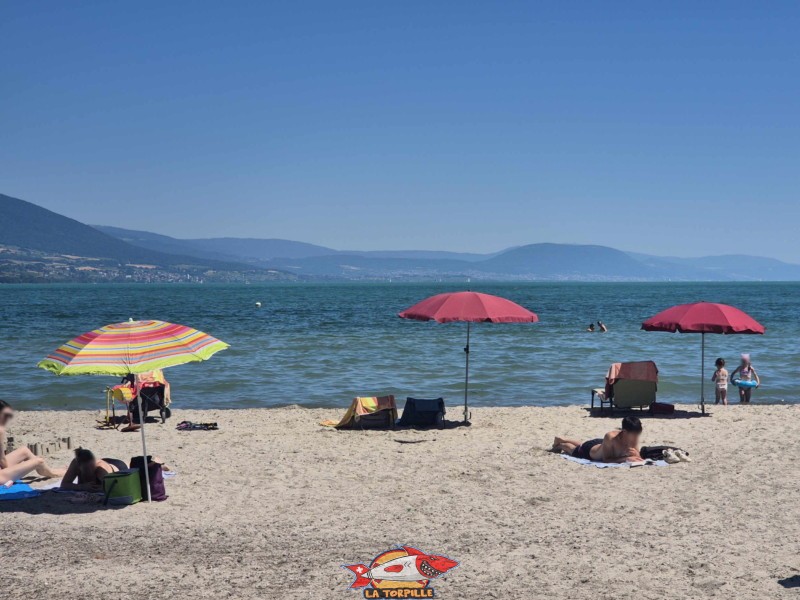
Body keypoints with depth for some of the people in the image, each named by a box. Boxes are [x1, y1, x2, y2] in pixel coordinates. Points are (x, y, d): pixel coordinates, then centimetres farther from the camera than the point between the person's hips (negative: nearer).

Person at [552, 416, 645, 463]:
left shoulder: (634, 438, -32)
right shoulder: (610, 437, -48)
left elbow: (639, 459, -24)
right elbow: (606, 460, -45)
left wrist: (636, 454, -48)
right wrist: (625, 458, -56)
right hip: (590, 450, -5)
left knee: (581, 446, 38)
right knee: (573, 450, 30)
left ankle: (562, 440, 66)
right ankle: (560, 444, 63)